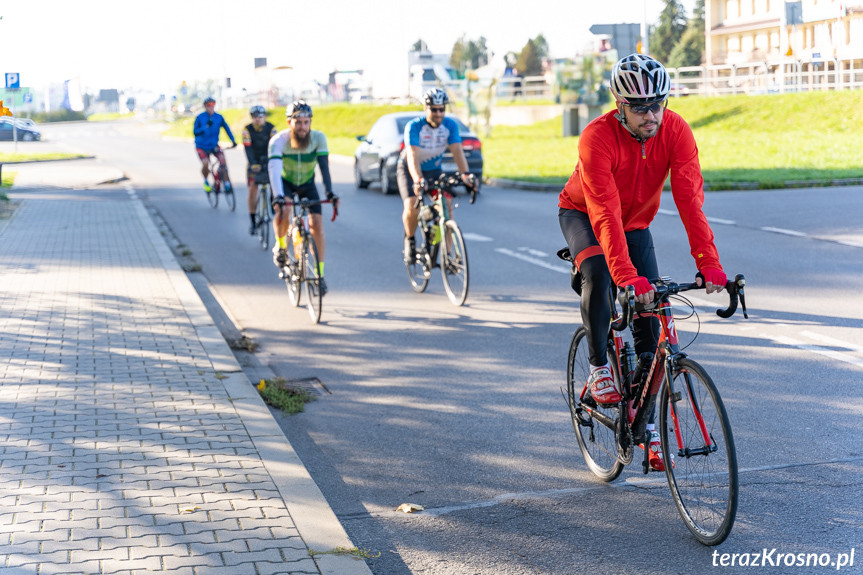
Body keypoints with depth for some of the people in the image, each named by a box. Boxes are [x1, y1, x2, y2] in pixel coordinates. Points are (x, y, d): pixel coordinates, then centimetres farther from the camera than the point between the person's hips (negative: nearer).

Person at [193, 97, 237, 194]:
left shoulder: (219, 117, -4)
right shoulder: (200, 117, -11)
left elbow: (226, 128, 4)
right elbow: (195, 132, -17)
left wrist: (233, 140, -5)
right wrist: (206, 126, -30)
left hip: (214, 145, 2)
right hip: (202, 146, -2)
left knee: (222, 158, -23)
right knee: (205, 164, -23)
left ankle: (226, 182, -13)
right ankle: (205, 181, 8)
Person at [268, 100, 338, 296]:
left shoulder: (318, 138, -24)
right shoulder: (278, 141, -29)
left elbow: (324, 166, -31)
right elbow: (274, 169, -40)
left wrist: (330, 192, -45)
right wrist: (277, 196, -55)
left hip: (307, 183, 1)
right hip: (286, 182, -1)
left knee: (317, 224, -14)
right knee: (282, 212, -31)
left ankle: (319, 274, -4)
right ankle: (280, 246, -1)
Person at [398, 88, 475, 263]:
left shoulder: (450, 125, -16)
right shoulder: (413, 127, -27)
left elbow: (457, 151, -26)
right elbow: (412, 156, -38)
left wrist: (465, 174, -43)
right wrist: (418, 180, -54)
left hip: (434, 169, 3)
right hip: (409, 170, -3)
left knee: (446, 205, -16)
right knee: (412, 207, -24)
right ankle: (410, 241, 6)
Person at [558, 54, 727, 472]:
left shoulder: (675, 130, -25)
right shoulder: (597, 138, -34)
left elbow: (689, 198, -30)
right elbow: (605, 215, -42)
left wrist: (708, 262, -41)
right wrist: (627, 276, -52)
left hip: (636, 222, 3)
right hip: (582, 214, -3)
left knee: (651, 322, -5)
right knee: (599, 276, -35)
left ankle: (646, 422, 8)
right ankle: (598, 368, -12)